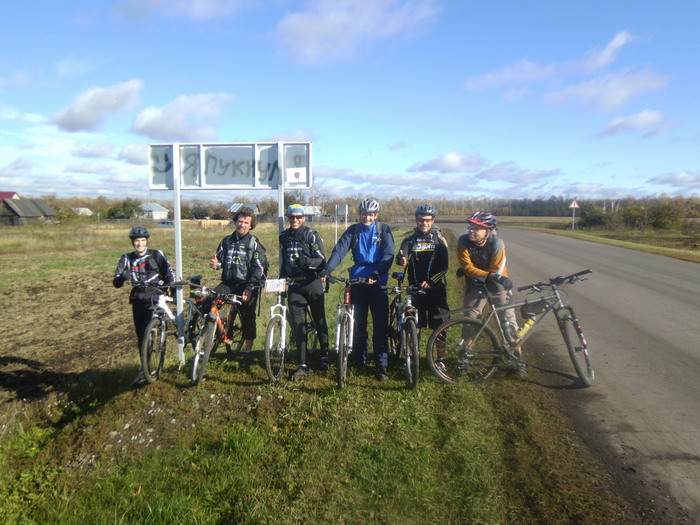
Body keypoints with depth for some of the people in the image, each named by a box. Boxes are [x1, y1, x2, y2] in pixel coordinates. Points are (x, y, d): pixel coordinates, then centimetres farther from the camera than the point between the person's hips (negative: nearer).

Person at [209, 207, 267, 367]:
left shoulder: (254, 244, -3)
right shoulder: (226, 241, 11)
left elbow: (259, 269, -10)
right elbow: (220, 260, 15)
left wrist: (249, 288, -19)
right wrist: (215, 264, -11)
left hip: (247, 285, -3)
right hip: (228, 283, 3)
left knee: (248, 319, 2)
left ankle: (248, 352, 18)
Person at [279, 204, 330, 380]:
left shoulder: (312, 235, -6)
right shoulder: (284, 237, 11)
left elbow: (322, 260, -12)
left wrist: (306, 261, -30)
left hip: (312, 283, -4)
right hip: (294, 285, 4)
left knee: (320, 321, 6)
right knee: (297, 324, 0)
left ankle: (325, 356, 26)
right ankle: (303, 365, 6)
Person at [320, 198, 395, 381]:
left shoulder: (384, 230, 1)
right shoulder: (353, 230, 6)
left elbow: (388, 255, -9)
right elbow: (339, 250, -6)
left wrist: (376, 273, -26)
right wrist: (327, 268, -22)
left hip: (377, 281, -2)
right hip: (357, 280, 2)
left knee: (380, 325, -4)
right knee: (358, 323, 9)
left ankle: (382, 366, 3)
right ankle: (360, 360, 23)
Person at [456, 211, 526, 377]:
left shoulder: (497, 243, -27)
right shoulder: (463, 242, -22)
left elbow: (496, 271, -23)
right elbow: (467, 268, -24)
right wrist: (489, 275, -35)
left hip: (497, 283, -2)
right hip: (476, 283, 2)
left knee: (509, 320, -2)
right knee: (470, 319, 3)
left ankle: (519, 359, 10)